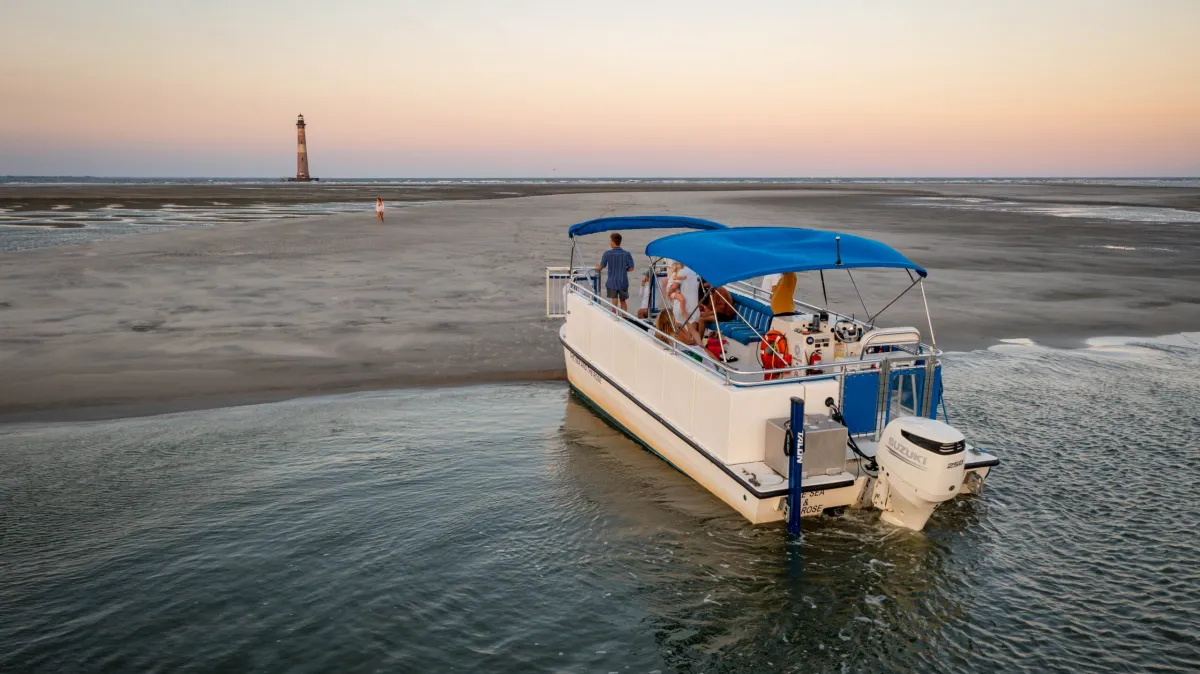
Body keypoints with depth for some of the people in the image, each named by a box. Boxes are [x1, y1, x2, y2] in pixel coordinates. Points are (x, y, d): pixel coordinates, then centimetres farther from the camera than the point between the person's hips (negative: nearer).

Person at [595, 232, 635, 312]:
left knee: (614, 303, 2)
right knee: (623, 302, 18)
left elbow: (601, 267, -1)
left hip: (612, 283, -2)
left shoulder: (607, 253, -11)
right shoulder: (627, 254, -7)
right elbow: (631, 268, -3)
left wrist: (597, 267, 21)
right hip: (623, 282, 2)